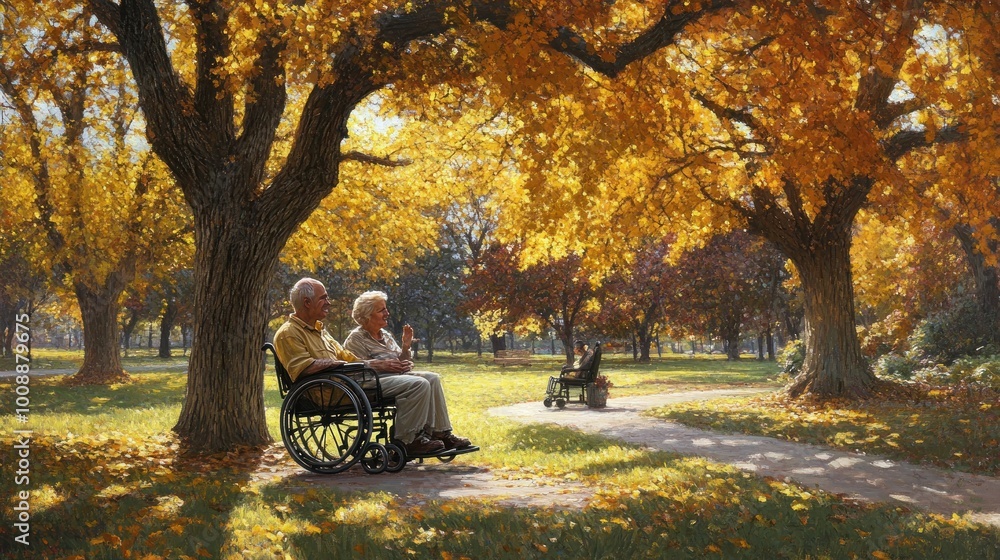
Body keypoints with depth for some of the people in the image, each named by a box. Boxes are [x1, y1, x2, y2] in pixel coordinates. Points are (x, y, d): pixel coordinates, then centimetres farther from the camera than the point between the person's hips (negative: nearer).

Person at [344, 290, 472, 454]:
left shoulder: (386, 336, 22)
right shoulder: (355, 339, -2)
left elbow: (401, 364, 21)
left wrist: (406, 347, 4)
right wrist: (383, 365, -17)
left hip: (396, 376, 9)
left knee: (432, 378, -12)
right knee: (420, 384, -29)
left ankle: (441, 433, -17)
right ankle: (407, 439, -27)